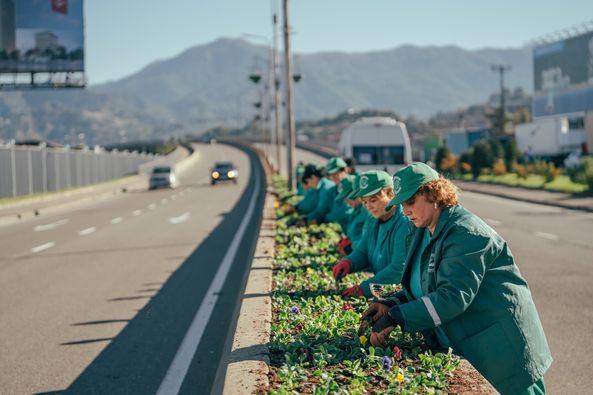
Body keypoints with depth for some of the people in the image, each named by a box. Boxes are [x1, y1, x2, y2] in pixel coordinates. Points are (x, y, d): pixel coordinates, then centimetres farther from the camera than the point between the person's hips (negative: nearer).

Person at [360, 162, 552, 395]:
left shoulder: (465, 233, -20)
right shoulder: (422, 234, 10)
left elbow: (454, 296, -29)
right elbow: (419, 289, 14)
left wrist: (397, 318, -30)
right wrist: (391, 306, -5)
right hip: (465, 349, 9)